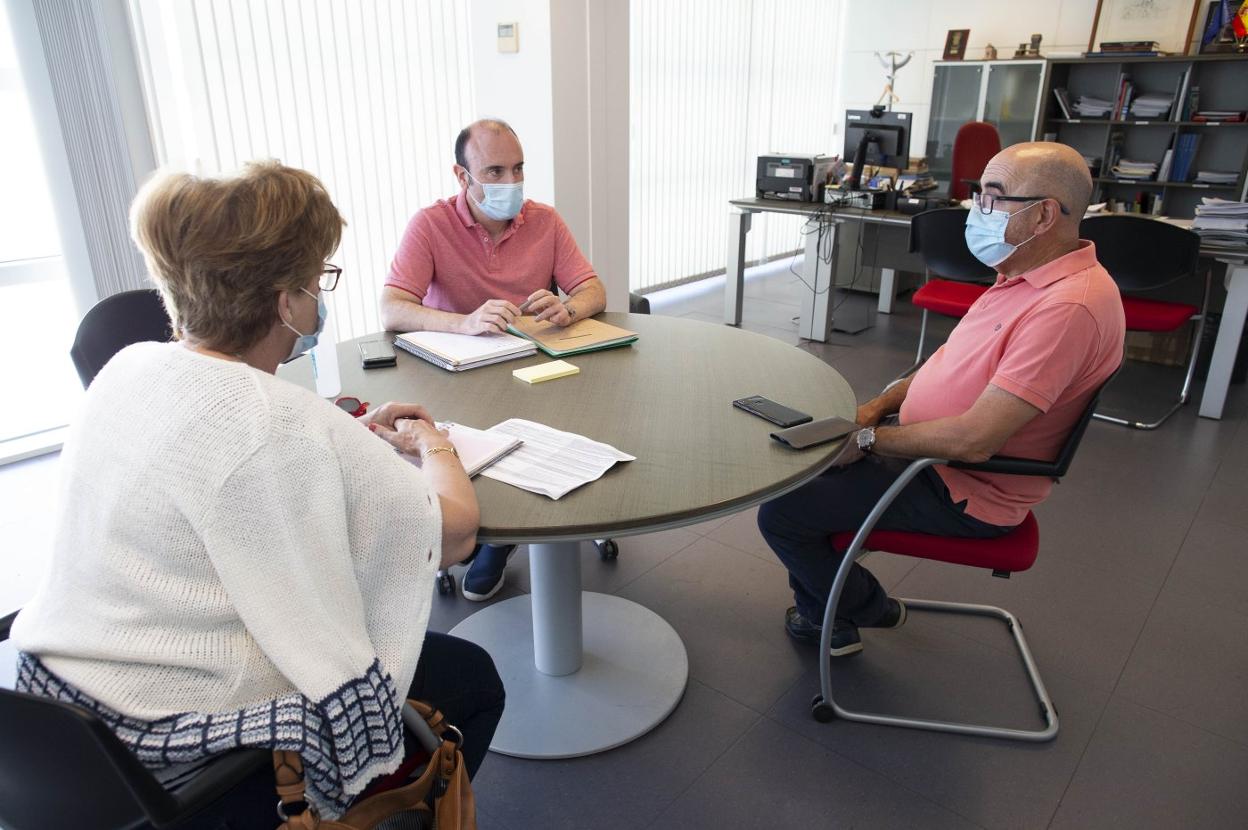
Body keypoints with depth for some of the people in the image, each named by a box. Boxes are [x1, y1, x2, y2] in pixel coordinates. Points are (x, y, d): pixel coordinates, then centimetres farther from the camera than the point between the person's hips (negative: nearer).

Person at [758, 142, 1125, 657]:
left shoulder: (1069, 306, -28)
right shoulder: (1027, 277, 7)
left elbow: (974, 440, -31)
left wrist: (871, 438, -18)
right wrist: (876, 407, 1)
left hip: (962, 495, -10)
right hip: (928, 451, 10)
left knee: (780, 512, -12)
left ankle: (866, 609, 16)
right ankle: (825, 612, 24)